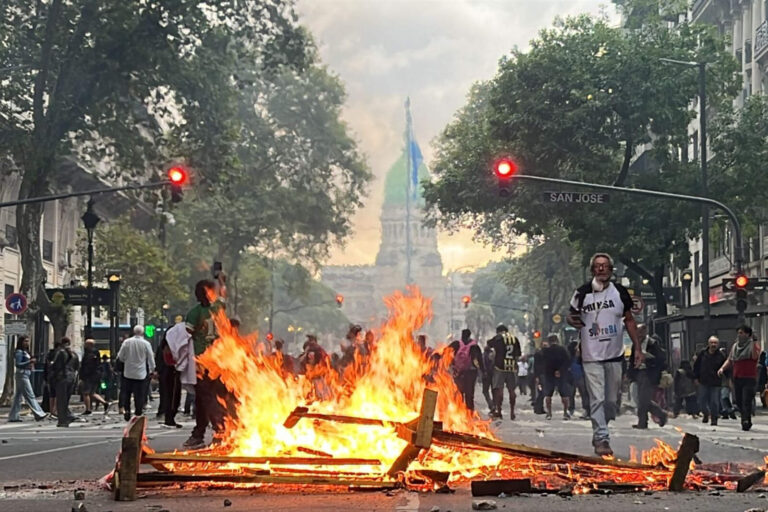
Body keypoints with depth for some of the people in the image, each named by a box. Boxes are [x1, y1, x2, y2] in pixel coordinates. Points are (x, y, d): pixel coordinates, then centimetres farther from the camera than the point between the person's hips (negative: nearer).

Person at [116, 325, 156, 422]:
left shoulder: (126, 342, -5)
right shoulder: (146, 344, -7)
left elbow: (120, 356, 1)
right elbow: (151, 358, 0)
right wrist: (152, 370, 16)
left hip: (128, 373, 1)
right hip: (141, 374, -1)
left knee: (126, 393, 14)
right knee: (139, 395, 5)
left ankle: (127, 410, 2)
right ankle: (138, 413, 8)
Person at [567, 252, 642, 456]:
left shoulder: (620, 292, 4)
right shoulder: (582, 293, -1)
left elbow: (629, 320, 11)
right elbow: (571, 316, 11)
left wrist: (637, 348, 6)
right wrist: (573, 321, -14)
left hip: (615, 355, 3)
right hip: (591, 356, -3)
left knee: (612, 400, 9)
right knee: (597, 399, -10)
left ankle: (599, 432, 29)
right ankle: (601, 439, -8)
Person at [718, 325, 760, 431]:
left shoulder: (753, 345, -3)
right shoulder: (735, 346, 16)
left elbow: (755, 356, -22)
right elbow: (730, 360, 19)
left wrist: (753, 343, -30)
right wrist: (722, 368, 3)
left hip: (749, 378, -6)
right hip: (737, 378, 6)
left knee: (746, 401, -14)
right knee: (739, 401, 8)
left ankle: (746, 422, -17)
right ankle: (746, 421, 20)